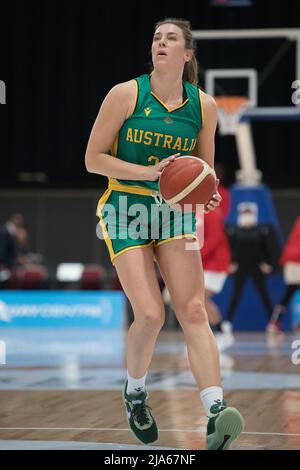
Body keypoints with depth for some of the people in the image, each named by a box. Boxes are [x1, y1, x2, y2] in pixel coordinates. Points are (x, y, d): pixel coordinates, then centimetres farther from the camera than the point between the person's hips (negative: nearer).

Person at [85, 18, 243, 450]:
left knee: (193, 310, -13)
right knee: (150, 314, -13)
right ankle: (135, 393, 16)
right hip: (126, 210, -3)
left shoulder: (203, 105, 3)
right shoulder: (125, 94, -6)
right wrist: (150, 172, -18)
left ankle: (217, 414, -25)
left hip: (174, 212, 3)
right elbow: (93, 159, -6)